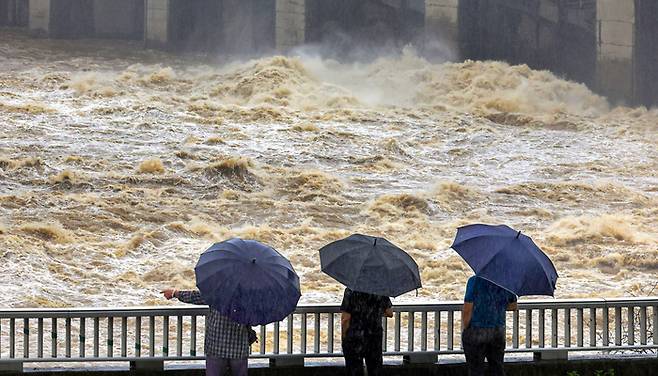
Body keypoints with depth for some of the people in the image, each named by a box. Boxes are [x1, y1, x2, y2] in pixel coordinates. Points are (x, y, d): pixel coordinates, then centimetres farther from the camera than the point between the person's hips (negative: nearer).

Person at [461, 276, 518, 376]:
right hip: (498, 331, 4)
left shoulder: (474, 281, -15)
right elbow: (513, 306, 14)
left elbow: (467, 310, -16)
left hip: (475, 331, -4)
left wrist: (465, 328, -2)